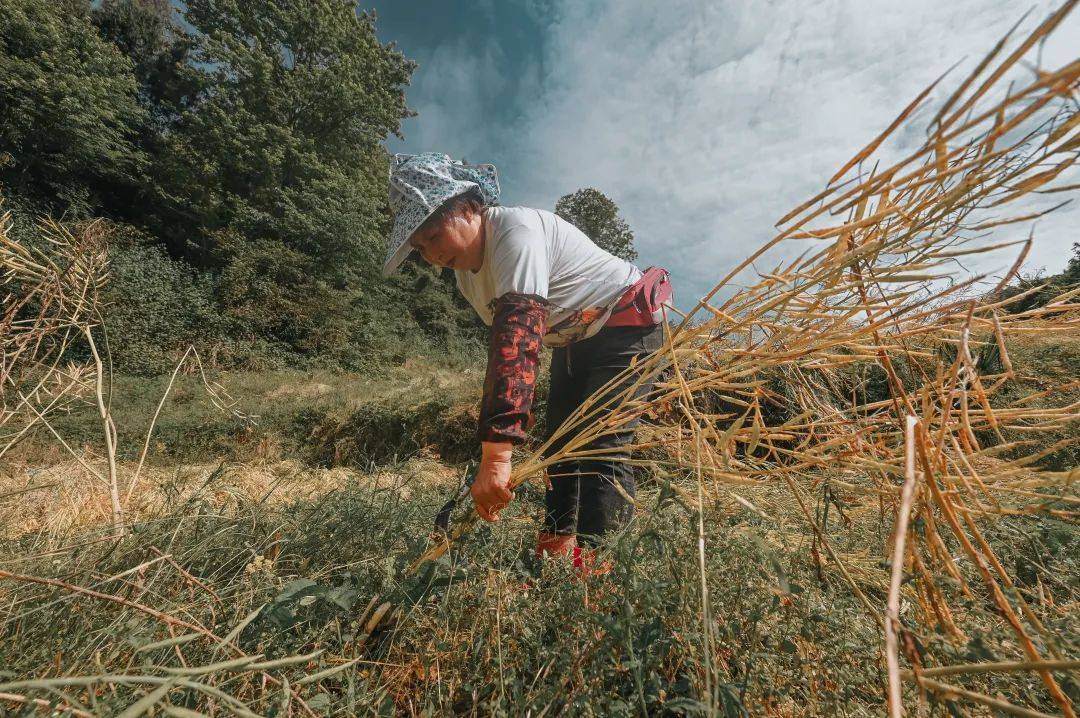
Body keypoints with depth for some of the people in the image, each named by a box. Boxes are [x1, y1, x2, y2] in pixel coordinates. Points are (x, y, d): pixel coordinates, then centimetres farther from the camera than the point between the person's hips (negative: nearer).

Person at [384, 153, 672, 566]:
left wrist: (496, 453, -47)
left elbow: (519, 334, -42)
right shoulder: (465, 270, 0)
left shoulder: (516, 230, -30)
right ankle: (555, 553, 21)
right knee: (559, 441, 9)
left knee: (603, 448, -17)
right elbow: (502, 339, 9)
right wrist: (515, 409, 8)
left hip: (626, 323, -8)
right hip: (574, 342, 9)